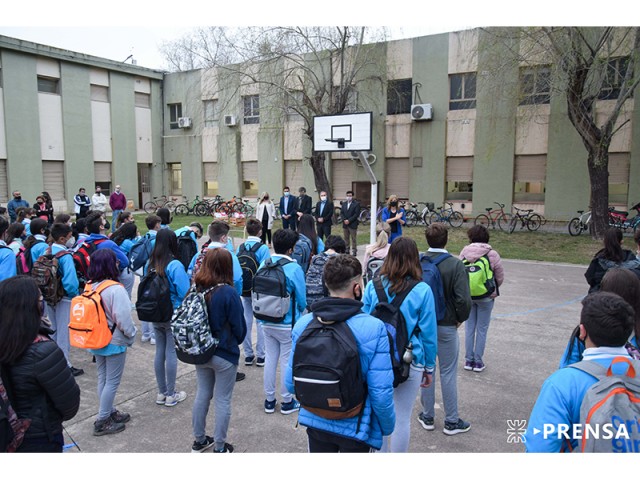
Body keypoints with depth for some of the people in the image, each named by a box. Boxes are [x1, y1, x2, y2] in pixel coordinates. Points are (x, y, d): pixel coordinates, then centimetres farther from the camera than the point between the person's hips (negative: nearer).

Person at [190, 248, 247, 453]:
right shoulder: (228, 292, -23)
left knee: (202, 395, 20)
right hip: (225, 354, -5)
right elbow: (239, 326, -14)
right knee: (222, 401, 8)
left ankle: (199, 441, 34)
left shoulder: (196, 288, -7)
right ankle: (219, 448, 21)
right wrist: (236, 342, 8)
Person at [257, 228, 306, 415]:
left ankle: (269, 400, 28)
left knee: (270, 358, 16)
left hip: (266, 323, 5)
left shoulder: (263, 265, -5)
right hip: (287, 324, -5)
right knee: (287, 361, 9)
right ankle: (286, 402, 22)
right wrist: (298, 312, 11)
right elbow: (301, 300, -11)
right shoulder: (294, 268, -19)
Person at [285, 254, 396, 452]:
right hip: (356, 427, -3)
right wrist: (388, 425, -2)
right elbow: (381, 393, -22)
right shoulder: (374, 328, -23)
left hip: (315, 421, 3)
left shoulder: (303, 324, -11)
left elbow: (291, 383, -4)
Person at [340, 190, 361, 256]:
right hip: (345, 224, 5)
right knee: (346, 238, 10)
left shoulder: (356, 203, -5)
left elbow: (356, 214, -11)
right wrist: (344, 220, -7)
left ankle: (354, 251, 4)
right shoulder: (344, 203, 13)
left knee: (353, 239, -1)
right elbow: (342, 213, 11)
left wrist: (349, 220, -16)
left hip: (353, 224, -5)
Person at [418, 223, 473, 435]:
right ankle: (452, 421, 22)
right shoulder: (455, 265, -17)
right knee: (448, 373, 10)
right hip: (446, 326, -3)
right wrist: (460, 319, -3)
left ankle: (427, 416, 28)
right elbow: (464, 300, -22)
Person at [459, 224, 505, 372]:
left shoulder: (464, 252, -8)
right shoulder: (492, 255, -12)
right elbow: (500, 277, -4)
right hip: (486, 297, -2)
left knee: (469, 328, 13)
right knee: (482, 329, 10)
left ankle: (469, 360, 20)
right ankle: (478, 362, 17)